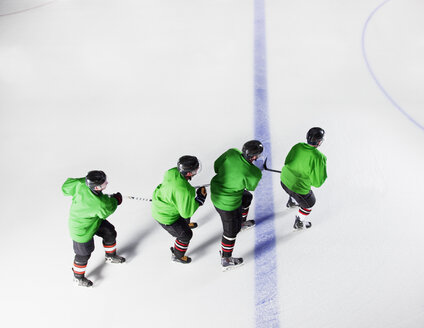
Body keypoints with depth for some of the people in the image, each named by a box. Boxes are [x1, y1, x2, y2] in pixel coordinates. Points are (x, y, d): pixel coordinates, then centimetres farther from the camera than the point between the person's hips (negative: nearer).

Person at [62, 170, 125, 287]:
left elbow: (66, 187, -11)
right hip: (82, 231, -8)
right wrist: (115, 200, -3)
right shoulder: (99, 204, -44)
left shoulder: (81, 184, -29)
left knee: (110, 233, 21)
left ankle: (110, 256, 49)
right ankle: (78, 278, 43)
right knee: (84, 255, 16)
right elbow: (106, 211, -21)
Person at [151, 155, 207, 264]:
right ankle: (177, 256, 42)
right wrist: (200, 199, -19)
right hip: (165, 216, -8)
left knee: (184, 216, 36)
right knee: (185, 235, 16)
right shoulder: (184, 191, -41)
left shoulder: (173, 172, -19)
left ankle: (186, 224, 72)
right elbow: (186, 212, -27)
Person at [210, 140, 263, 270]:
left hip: (216, 190, 8)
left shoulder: (231, 152, -16)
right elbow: (251, 186, -8)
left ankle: (241, 222, 57)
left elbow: (216, 166, -1)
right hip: (227, 204, -8)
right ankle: (225, 260, 32)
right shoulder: (252, 174, -30)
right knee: (231, 230, 13)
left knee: (247, 197, 32)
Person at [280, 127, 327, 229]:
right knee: (309, 203, 26)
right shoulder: (319, 158, -28)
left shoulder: (297, 146, -10)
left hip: (284, 180, 6)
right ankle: (299, 223, 45)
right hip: (299, 188, -6)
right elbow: (317, 182, -20)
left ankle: (291, 202, 70)